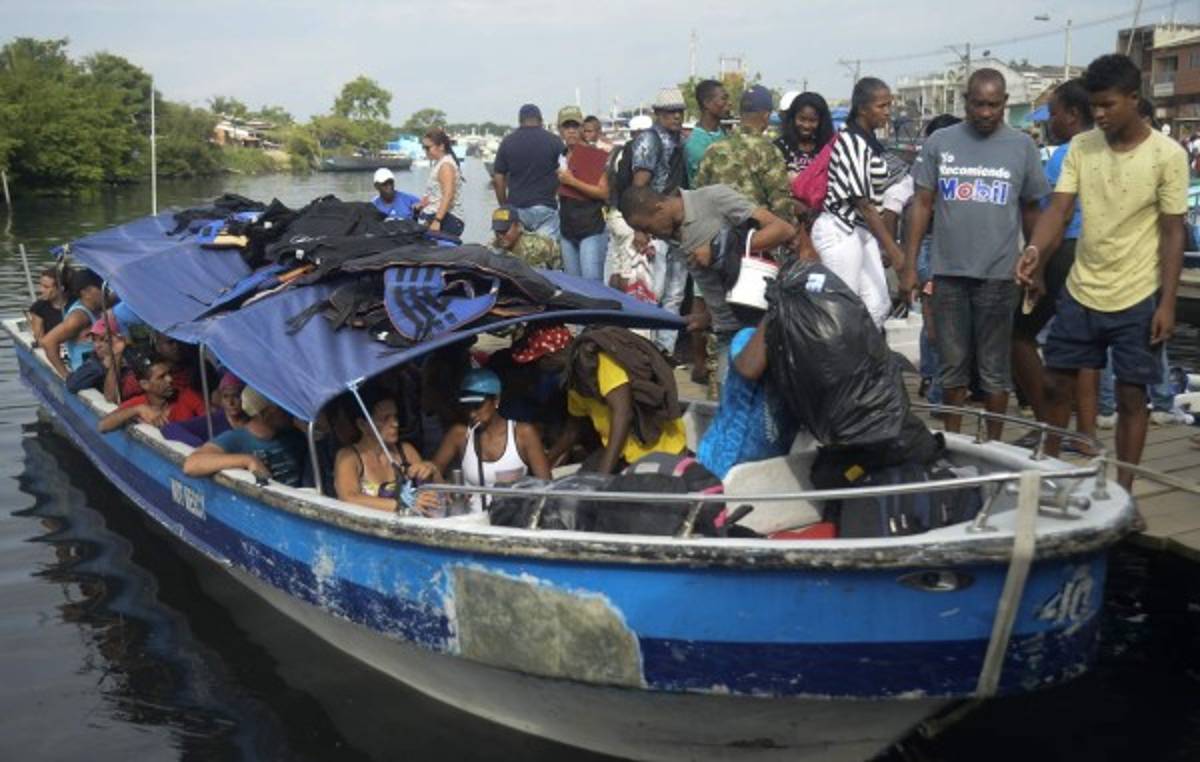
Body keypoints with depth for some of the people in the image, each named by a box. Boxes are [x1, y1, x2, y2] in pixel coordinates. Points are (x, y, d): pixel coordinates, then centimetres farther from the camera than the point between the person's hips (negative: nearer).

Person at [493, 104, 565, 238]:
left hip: (516, 208, 2)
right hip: (546, 207, -2)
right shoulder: (554, 141, 0)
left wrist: (504, 206, 15)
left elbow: (498, 179, 5)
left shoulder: (507, 142, 4)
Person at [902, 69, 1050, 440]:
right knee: (952, 364, 10)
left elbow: (1031, 209, 10)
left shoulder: (1022, 146, 3)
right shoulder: (940, 142, 4)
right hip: (948, 272, 1)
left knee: (995, 368, 5)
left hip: (997, 275, -1)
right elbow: (922, 204, 5)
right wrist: (909, 265, 0)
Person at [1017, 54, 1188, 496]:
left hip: (1137, 301, -4)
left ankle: (1123, 492, 16)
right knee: (1056, 382, 12)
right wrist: (1035, 251, -25)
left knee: (1131, 396, 5)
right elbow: (1059, 210, -4)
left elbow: (1173, 233, -7)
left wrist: (1167, 303, -11)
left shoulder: (1168, 155, -9)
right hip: (1079, 293, 4)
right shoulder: (1081, 147, 1)